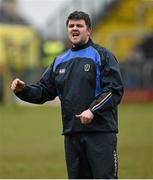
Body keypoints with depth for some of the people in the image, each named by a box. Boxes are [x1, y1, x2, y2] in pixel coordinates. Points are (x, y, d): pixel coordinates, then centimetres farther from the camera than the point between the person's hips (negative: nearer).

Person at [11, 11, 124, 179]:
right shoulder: (60, 61, 18)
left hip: (101, 132, -6)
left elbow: (114, 89, -8)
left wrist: (93, 110, -20)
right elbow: (44, 91, 18)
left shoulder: (101, 55, 0)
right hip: (71, 133, 6)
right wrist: (24, 90, -2)